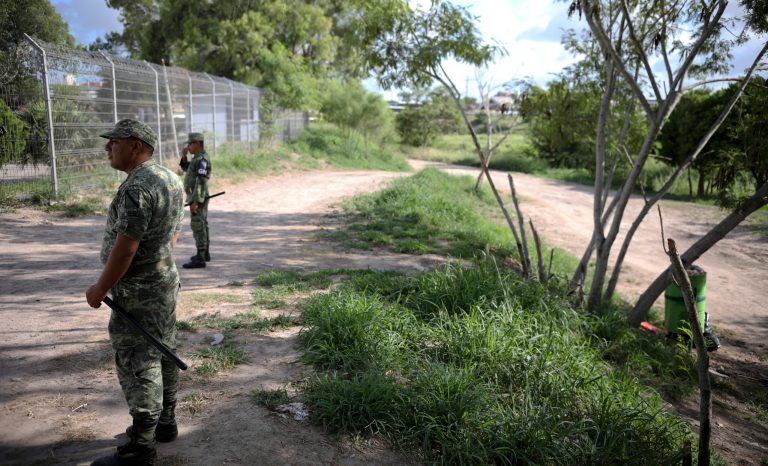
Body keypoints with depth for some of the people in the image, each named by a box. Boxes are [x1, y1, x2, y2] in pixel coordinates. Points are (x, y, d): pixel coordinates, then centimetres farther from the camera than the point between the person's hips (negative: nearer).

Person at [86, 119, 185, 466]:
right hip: (165, 281, 10)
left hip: (138, 293, -10)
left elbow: (124, 249, -24)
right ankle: (165, 422, 31)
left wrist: (99, 289, -12)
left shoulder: (137, 187, -23)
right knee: (162, 355, 18)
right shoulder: (170, 178, 8)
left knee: (138, 365, -1)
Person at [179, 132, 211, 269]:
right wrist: (184, 156, 7)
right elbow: (186, 169, 25)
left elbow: (201, 181, -25)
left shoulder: (202, 159, -19)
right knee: (202, 225, 17)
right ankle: (205, 253, 27)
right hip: (199, 197, 10)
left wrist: (195, 202, -27)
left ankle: (200, 259, -10)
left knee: (198, 227, -10)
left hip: (198, 198, -10)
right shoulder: (199, 157, 13)